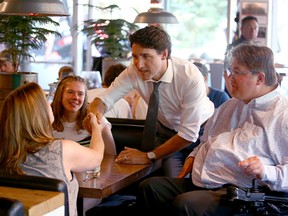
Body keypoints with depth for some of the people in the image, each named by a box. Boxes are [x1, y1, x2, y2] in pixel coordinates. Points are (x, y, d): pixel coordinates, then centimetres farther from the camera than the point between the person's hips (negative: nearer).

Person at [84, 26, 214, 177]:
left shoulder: (190, 76, -32)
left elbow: (189, 133, -31)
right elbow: (105, 98, -20)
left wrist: (149, 156, -33)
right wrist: (95, 113, -45)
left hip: (199, 131, -3)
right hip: (165, 129, 3)